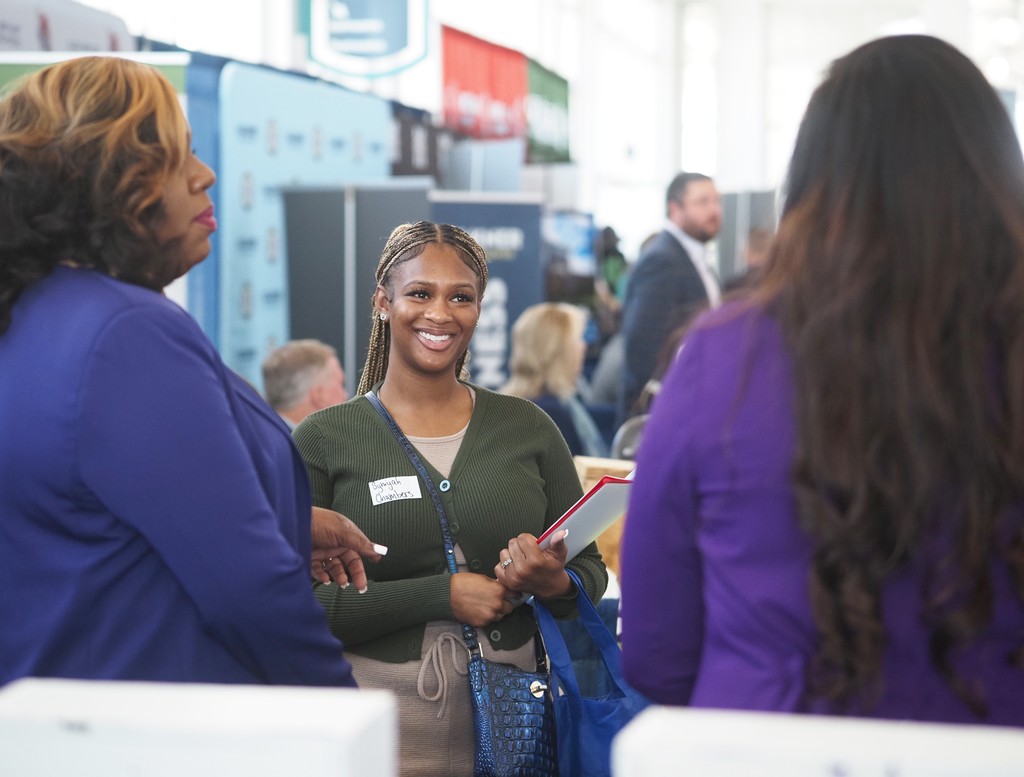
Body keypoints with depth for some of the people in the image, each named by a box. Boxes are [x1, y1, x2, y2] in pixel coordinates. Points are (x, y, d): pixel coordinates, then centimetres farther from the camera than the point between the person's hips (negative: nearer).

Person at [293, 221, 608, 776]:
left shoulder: (527, 428, 5)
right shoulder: (323, 440, -3)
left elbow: (591, 568, 9)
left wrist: (556, 585, -13)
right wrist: (441, 595, -18)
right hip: (382, 722, -2)